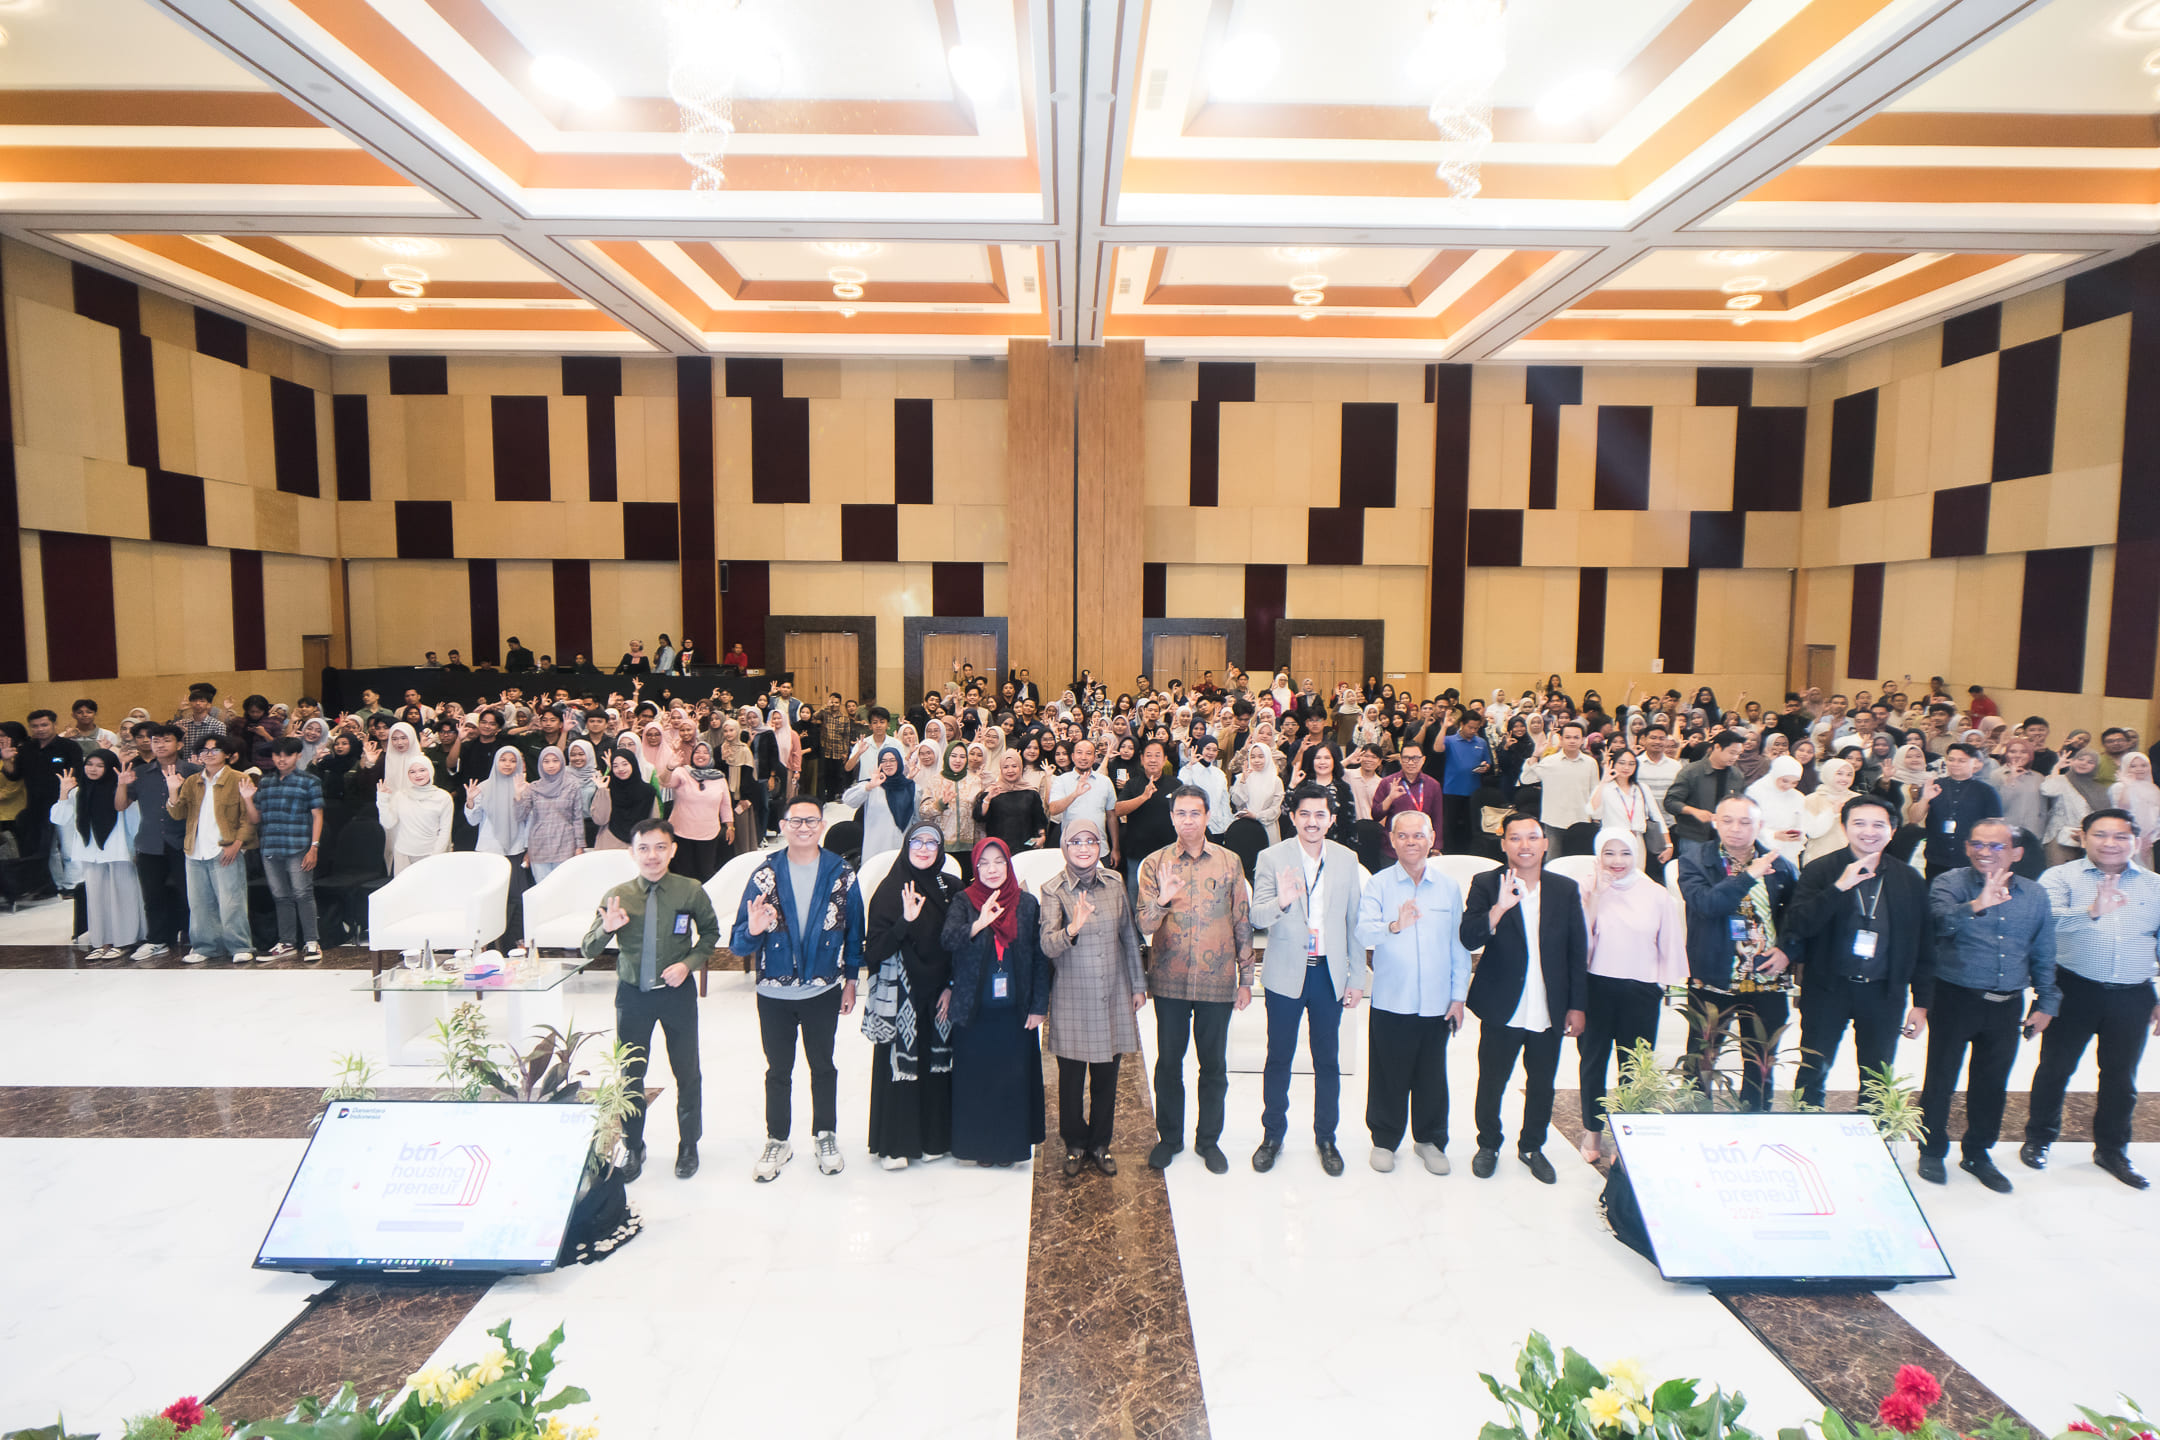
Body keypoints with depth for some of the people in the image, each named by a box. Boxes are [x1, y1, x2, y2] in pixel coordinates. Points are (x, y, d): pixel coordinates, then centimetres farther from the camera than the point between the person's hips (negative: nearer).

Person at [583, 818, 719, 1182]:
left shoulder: (691, 891, -10)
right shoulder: (616, 896, -9)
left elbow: (711, 931, 5)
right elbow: (588, 951, -6)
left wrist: (688, 963, -10)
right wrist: (606, 928, -27)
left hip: (678, 992, -1)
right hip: (632, 993, 1)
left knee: (687, 1072, 13)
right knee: (631, 1074, 14)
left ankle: (688, 1145, 34)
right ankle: (633, 1149, 35)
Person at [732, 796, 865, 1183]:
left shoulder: (842, 874, -7)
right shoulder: (764, 876, -7)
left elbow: (854, 931, 3)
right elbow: (739, 944, -8)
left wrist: (851, 981, 5)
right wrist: (753, 930, -31)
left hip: (823, 991, 0)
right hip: (774, 994, 0)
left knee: (823, 1066, 16)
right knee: (778, 1071, 16)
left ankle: (825, 1136, 35)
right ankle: (777, 1141, 33)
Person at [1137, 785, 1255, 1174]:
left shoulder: (1229, 862, 1)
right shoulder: (1154, 863, -2)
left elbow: (1242, 923, 5)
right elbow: (1143, 926, -9)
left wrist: (1246, 978, 4)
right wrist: (1162, 900, -29)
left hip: (1217, 981, 1)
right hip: (1170, 981, 0)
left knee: (1214, 1065, 11)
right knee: (1168, 1062, 11)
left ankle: (1209, 1139, 29)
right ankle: (1169, 1137, 29)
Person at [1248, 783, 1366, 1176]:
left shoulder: (1346, 859, 1)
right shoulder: (1271, 858, -7)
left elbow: (1354, 921, 6)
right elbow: (1257, 918, -13)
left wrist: (1357, 977, 6)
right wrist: (1280, 902, -35)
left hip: (1330, 974, 2)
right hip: (1286, 974, -2)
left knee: (1328, 1060, 12)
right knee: (1278, 1058, 10)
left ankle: (1326, 1138, 29)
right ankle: (1272, 1136, 27)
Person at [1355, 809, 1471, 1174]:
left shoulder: (1448, 887, 5)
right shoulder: (1378, 885, -4)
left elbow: (1459, 945, 9)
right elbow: (1364, 933, -18)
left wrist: (1458, 996, 7)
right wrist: (1394, 926, -38)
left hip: (1436, 1003, 2)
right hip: (1391, 1002, -2)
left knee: (1432, 1076, 12)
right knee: (1389, 1075, 7)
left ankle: (1430, 1140, 31)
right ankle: (1384, 1140, 25)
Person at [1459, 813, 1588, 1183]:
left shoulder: (1566, 890, 2)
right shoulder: (1486, 885, -5)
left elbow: (1578, 952, 6)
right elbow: (1468, 939, -14)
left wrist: (1577, 1006, 5)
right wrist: (1499, 908, -29)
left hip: (1549, 1010, 2)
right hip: (1502, 1009, -2)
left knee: (1542, 1084, 15)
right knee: (1491, 1081, 11)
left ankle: (1532, 1146, 37)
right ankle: (1488, 1144, 33)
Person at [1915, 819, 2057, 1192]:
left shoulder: (2034, 895, 7)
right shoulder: (1949, 883, -7)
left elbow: (2043, 955, 15)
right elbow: (1944, 920, -28)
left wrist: (2046, 1003, 14)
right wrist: (1976, 906, -46)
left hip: (2007, 1005, 4)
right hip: (1955, 998, -4)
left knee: (1992, 1083, 14)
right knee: (1941, 1077, 5)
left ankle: (1977, 1154, 31)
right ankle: (1932, 1151, 22)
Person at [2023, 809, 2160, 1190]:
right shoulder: (2061, 877, -4)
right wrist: (2090, 912, -39)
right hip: (2075, 990, -4)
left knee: (2121, 1076, 13)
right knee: (2055, 1068, 6)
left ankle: (2112, 1149, 30)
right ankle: (2039, 1139, 22)